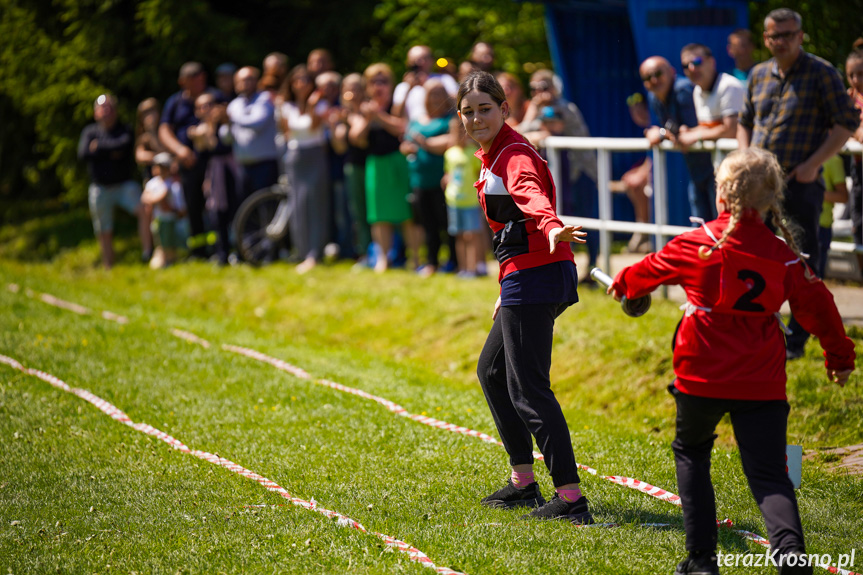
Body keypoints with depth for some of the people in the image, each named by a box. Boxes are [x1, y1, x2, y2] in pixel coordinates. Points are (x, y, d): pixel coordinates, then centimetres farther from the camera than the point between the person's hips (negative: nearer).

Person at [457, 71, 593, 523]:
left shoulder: (515, 156, -15)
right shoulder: (491, 156, 16)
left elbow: (532, 197, -38)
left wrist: (552, 228, -58)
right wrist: (508, 289, 28)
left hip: (536, 277, -11)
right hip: (524, 280, 11)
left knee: (528, 389, -11)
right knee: (492, 371, 22)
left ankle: (570, 498, -13)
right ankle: (523, 482, 28)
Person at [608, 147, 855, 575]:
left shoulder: (696, 245, -5)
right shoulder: (783, 255, 1)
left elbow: (652, 269, 13)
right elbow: (816, 306, 8)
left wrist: (623, 283, 36)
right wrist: (839, 355, 25)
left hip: (703, 378, -1)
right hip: (762, 383, 1)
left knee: (690, 452, 23)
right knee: (768, 473, 0)